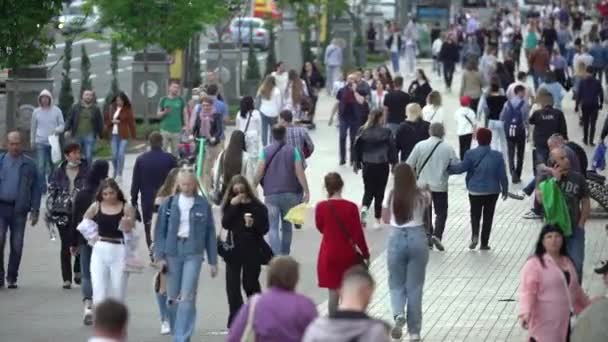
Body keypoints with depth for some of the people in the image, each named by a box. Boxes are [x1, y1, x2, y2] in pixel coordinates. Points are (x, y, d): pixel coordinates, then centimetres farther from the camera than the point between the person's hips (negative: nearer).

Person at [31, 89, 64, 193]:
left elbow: (62, 124, 4)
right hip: (40, 142, 0)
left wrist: (58, 130, -19)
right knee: (40, 166, -11)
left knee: (52, 166, 11)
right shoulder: (36, 112, 4)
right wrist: (32, 141, 20)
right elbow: (33, 128, 14)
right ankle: (42, 187, -9)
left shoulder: (56, 110, 0)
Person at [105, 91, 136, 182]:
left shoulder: (128, 110, -2)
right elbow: (107, 120, 16)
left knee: (121, 155, -10)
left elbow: (131, 122, -1)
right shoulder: (112, 108, 8)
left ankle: (119, 175, -3)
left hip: (124, 135, -4)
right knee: (114, 155, 4)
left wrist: (133, 136, -2)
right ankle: (115, 172, 24)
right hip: (114, 135, 4)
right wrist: (112, 121, -6)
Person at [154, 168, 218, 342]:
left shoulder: (203, 205, 2)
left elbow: (210, 233, 6)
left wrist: (213, 261, 6)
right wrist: (159, 256, -3)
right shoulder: (169, 204, 4)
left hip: (193, 253, -2)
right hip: (173, 252, 2)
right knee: (173, 297, 8)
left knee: (187, 297, -11)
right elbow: (160, 231, 6)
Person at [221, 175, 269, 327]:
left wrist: (253, 225, -24)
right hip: (234, 249, 2)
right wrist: (233, 206, -17)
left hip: (252, 251, -2)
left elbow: (264, 229, -5)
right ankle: (236, 319, 5)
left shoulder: (258, 207, -4)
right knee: (232, 285, -1)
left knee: (250, 284, 6)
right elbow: (225, 224, -10)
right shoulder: (229, 206, 4)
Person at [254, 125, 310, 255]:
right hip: (290, 194, 1)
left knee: (273, 227, -3)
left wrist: (253, 188, 7)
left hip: (271, 194, -1)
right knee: (287, 226, 16)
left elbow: (259, 172, -4)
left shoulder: (266, 151, -1)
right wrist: (306, 191, -3)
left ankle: (276, 255, -18)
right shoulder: (293, 151, -2)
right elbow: (299, 173, -6)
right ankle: (285, 254, 24)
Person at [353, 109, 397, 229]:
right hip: (382, 165, -2)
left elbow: (357, 147, 4)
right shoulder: (386, 132, -9)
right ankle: (377, 220, 10)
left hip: (367, 165, 2)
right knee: (379, 192, 8)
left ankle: (364, 208, -17)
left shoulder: (363, 131, -1)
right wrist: (394, 164, 6)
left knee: (368, 190, 13)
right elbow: (392, 149, -6)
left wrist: (357, 163, 16)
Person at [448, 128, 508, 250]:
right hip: (492, 191, 1)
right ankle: (484, 243, 11)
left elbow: (462, 167, -11)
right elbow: (502, 175, -4)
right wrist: (505, 189, 8)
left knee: (475, 214, 14)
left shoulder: (471, 154, -11)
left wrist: (448, 168, 3)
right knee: (488, 216, 11)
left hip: (475, 191, -1)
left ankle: (475, 235, -11)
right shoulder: (497, 156, -6)